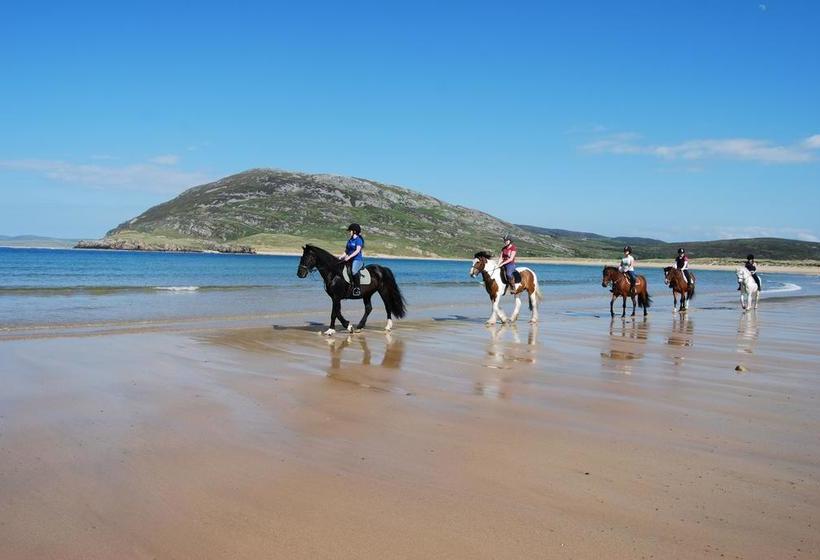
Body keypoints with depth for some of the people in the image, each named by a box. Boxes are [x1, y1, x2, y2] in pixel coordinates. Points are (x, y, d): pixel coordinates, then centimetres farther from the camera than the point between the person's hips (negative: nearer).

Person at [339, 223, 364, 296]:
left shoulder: (358, 240, -5)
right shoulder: (350, 241, 18)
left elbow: (357, 251, -16)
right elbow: (346, 251, 18)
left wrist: (349, 257, -23)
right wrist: (341, 256, 1)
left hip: (358, 259, -8)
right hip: (350, 260, 8)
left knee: (354, 271, -31)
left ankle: (358, 288, -21)